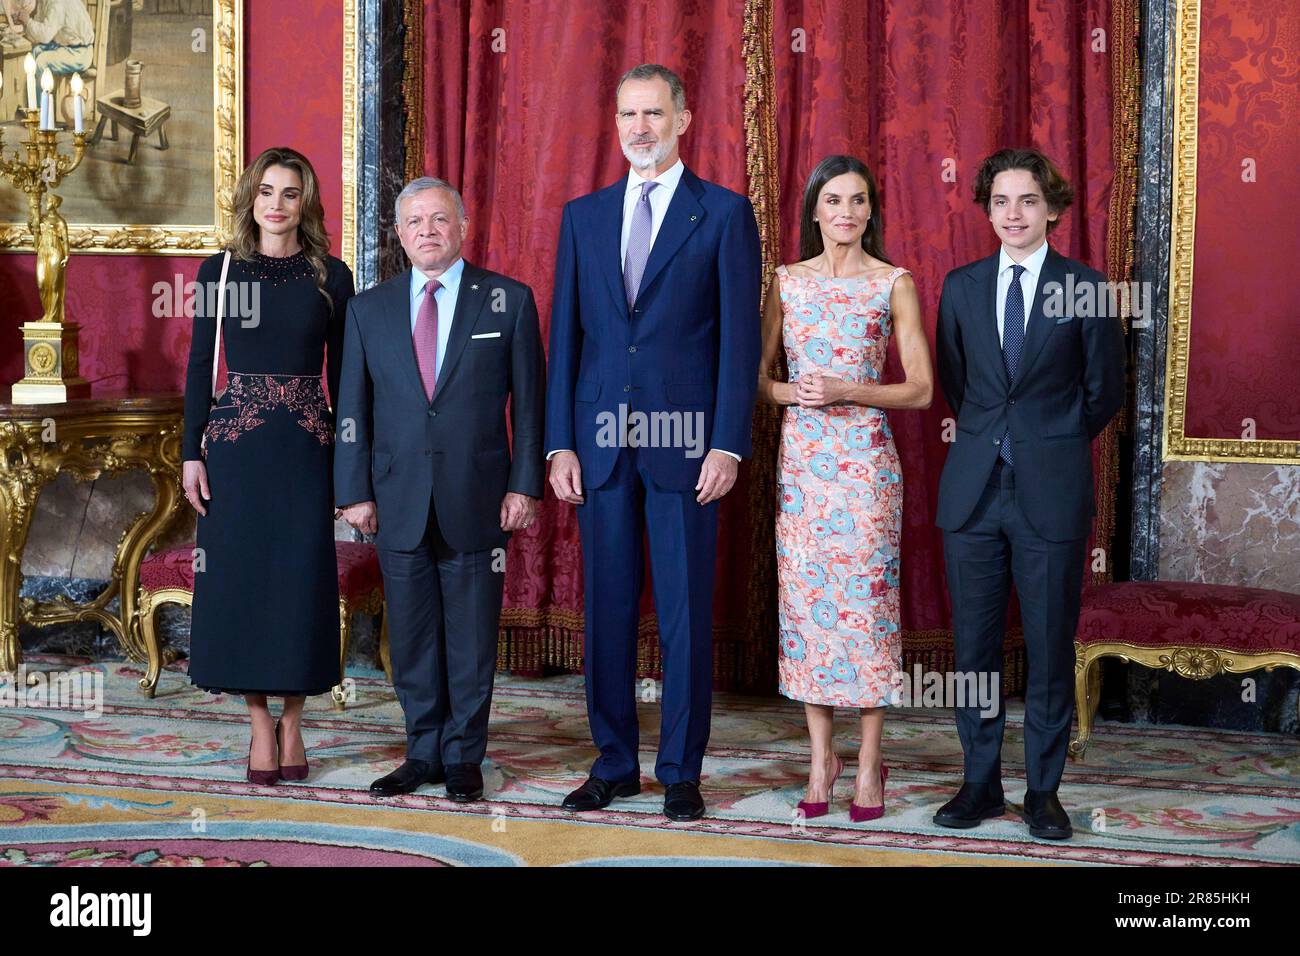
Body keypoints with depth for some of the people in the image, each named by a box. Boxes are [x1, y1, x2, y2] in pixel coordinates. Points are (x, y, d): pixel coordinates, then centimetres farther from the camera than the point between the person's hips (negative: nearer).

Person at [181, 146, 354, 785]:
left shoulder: (330, 276, 4)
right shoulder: (219, 271, 4)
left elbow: (342, 372, 6)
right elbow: (199, 367, 5)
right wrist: (191, 452, -1)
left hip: (306, 446, 0)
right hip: (237, 444, 0)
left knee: (302, 579, 2)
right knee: (240, 576, 2)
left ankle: (291, 725, 16)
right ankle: (260, 726, 14)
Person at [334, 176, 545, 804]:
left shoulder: (508, 300, 2)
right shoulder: (369, 309, 8)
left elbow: (528, 400, 1)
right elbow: (353, 409, 8)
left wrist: (524, 485, -5)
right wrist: (354, 491, 2)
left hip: (476, 500, -2)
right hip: (398, 502, 2)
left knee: (472, 636, 4)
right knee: (411, 635, 8)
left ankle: (463, 758, 17)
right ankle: (424, 753, 21)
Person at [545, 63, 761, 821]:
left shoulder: (725, 213, 1)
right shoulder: (584, 216, 12)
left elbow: (740, 336, -3)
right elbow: (565, 334, 10)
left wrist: (727, 444, -10)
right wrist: (560, 443, 3)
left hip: (685, 444, -3)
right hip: (600, 443, 3)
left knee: (686, 614, 2)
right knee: (607, 610, 8)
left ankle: (681, 772, 12)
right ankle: (614, 765, 19)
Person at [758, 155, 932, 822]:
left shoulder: (893, 283, 2)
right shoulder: (787, 281, 9)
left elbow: (920, 390, -1)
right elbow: (756, 376, 12)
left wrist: (844, 390, -13)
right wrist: (790, 392, -9)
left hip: (866, 459, -3)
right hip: (801, 458, 3)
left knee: (866, 596, -3)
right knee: (803, 598, 2)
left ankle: (869, 762, 7)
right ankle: (821, 757, 13)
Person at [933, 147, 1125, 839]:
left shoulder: (1086, 289, -1)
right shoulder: (962, 286, 7)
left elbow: (1104, 391, 6)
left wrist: (1050, 445, 11)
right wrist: (993, 439, 13)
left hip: (1052, 492, -2)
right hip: (973, 489, 3)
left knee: (1051, 646, 3)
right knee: (974, 644, 6)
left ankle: (1042, 790, 14)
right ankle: (980, 782, 18)